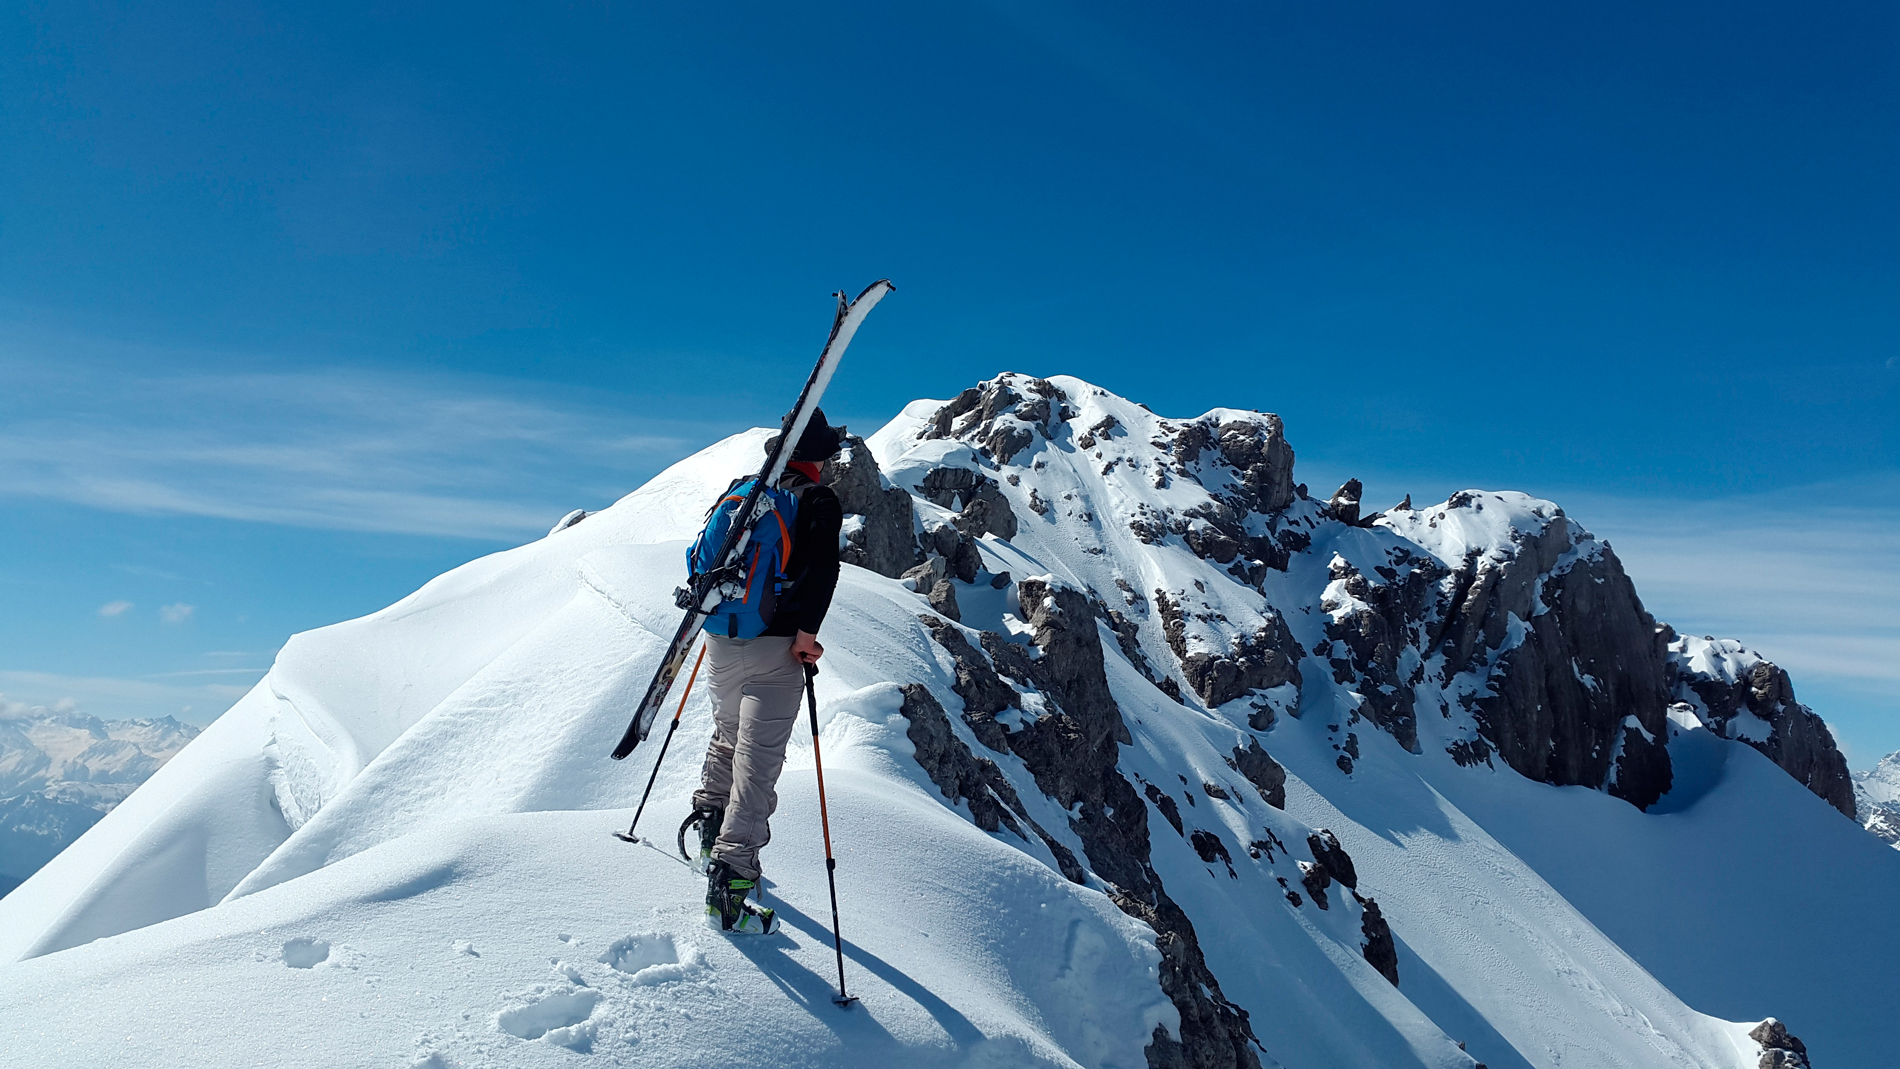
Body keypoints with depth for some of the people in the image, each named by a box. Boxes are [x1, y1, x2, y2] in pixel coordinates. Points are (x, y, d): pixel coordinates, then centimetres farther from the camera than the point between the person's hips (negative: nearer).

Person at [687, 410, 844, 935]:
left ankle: (709, 821, 38)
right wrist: (806, 631, -19)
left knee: (728, 734, 28)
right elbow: (822, 567, -21)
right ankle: (729, 880, -11)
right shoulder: (818, 500, -5)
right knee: (758, 760, -6)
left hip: (722, 639, 6)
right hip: (774, 645, -6)